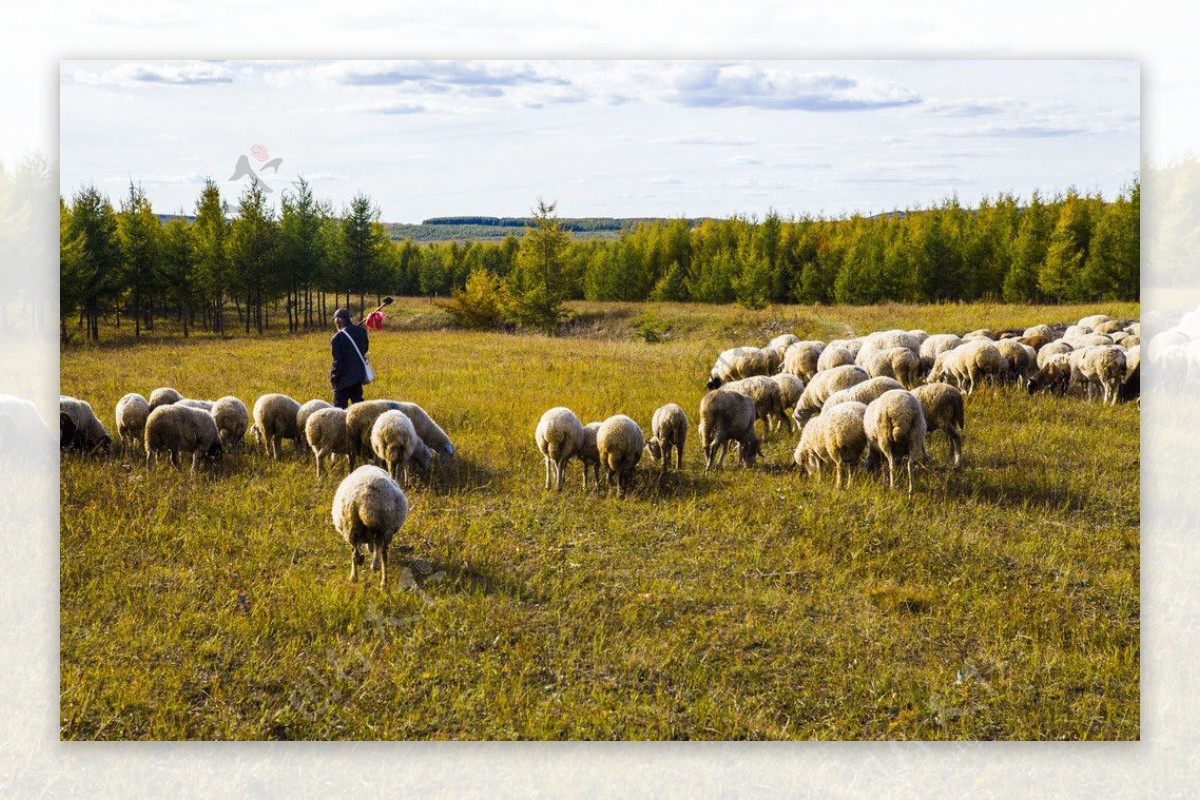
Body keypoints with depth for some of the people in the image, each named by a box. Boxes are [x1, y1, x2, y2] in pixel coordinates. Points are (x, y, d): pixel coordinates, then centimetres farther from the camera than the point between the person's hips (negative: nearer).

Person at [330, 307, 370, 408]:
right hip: (359, 375, 6)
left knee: (339, 405, 2)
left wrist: (333, 376, -6)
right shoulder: (361, 331, 2)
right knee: (357, 401, 16)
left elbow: (337, 360, -15)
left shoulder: (338, 337, -17)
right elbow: (365, 348, 17)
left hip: (344, 378, -6)